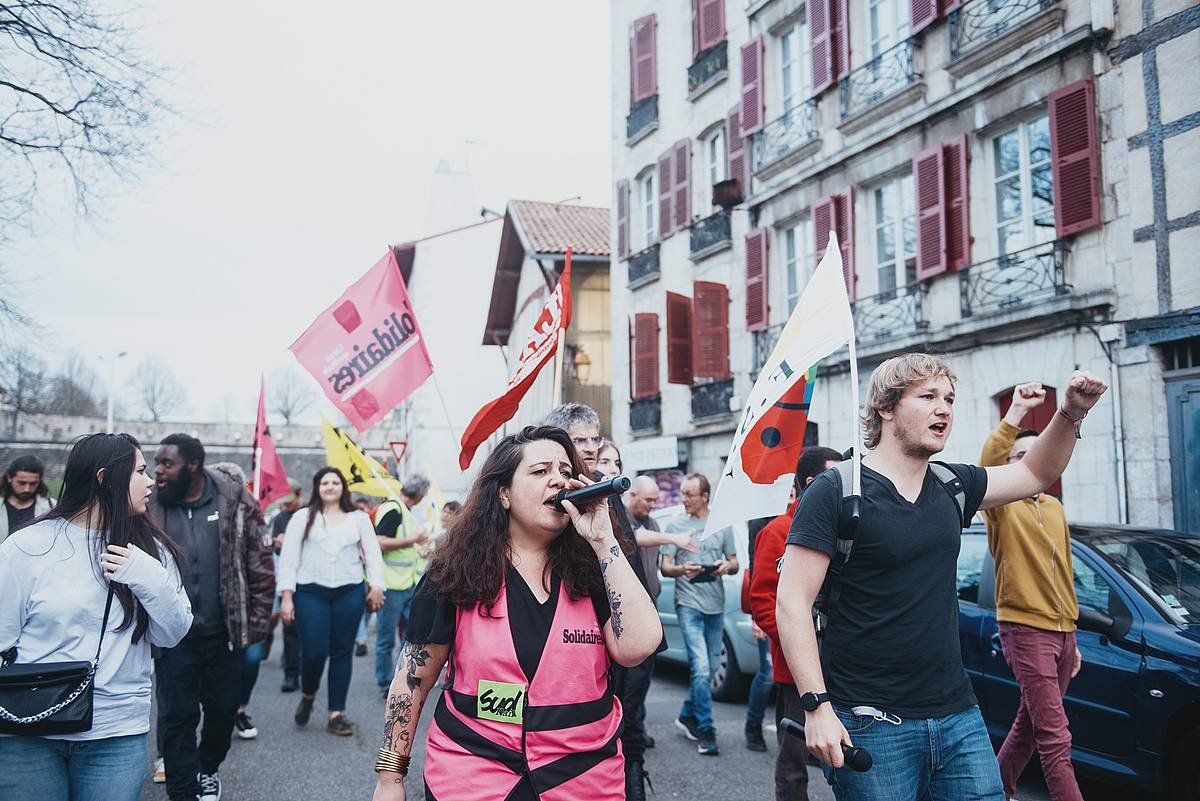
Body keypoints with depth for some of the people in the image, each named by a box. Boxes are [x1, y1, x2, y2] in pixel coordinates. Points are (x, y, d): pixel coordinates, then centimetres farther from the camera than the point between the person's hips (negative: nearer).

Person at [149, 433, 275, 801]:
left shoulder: (236, 502, -6)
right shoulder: (149, 506, -4)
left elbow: (261, 566, -2)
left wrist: (257, 624, -3)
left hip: (224, 634, 1)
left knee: (223, 710, 16)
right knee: (177, 716, 5)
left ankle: (208, 768, 42)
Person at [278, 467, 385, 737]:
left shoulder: (359, 519, 10)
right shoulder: (302, 519, 6)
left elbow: (373, 554, 8)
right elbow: (289, 559, 3)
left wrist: (376, 586, -4)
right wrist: (286, 596, -3)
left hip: (349, 593, 2)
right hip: (311, 593, -2)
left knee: (342, 653, 5)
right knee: (313, 652, -7)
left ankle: (337, 714, 13)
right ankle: (307, 696, 24)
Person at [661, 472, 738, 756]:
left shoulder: (722, 525, 10)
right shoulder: (676, 526, 4)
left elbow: (734, 563, 13)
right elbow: (665, 567, 1)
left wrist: (727, 567, -11)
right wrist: (682, 569, -21)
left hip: (716, 604, 4)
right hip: (688, 603, -4)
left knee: (710, 667, 11)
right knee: (701, 668, -12)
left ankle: (687, 715, 29)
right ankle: (706, 731, -6)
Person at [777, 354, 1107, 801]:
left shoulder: (952, 486, 10)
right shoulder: (836, 491, -10)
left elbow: (1036, 474, 25)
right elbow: (792, 603, -14)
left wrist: (1071, 413, 7)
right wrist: (817, 707, -21)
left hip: (957, 716, 6)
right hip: (872, 726, -6)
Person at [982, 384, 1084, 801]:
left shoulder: (1055, 508, 14)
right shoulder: (1002, 504, -6)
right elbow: (986, 466, -30)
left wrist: (1071, 637, 20)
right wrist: (1015, 414, -38)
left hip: (1061, 630, 7)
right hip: (1026, 629, -7)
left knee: (1030, 723, 16)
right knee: (1055, 738, -9)